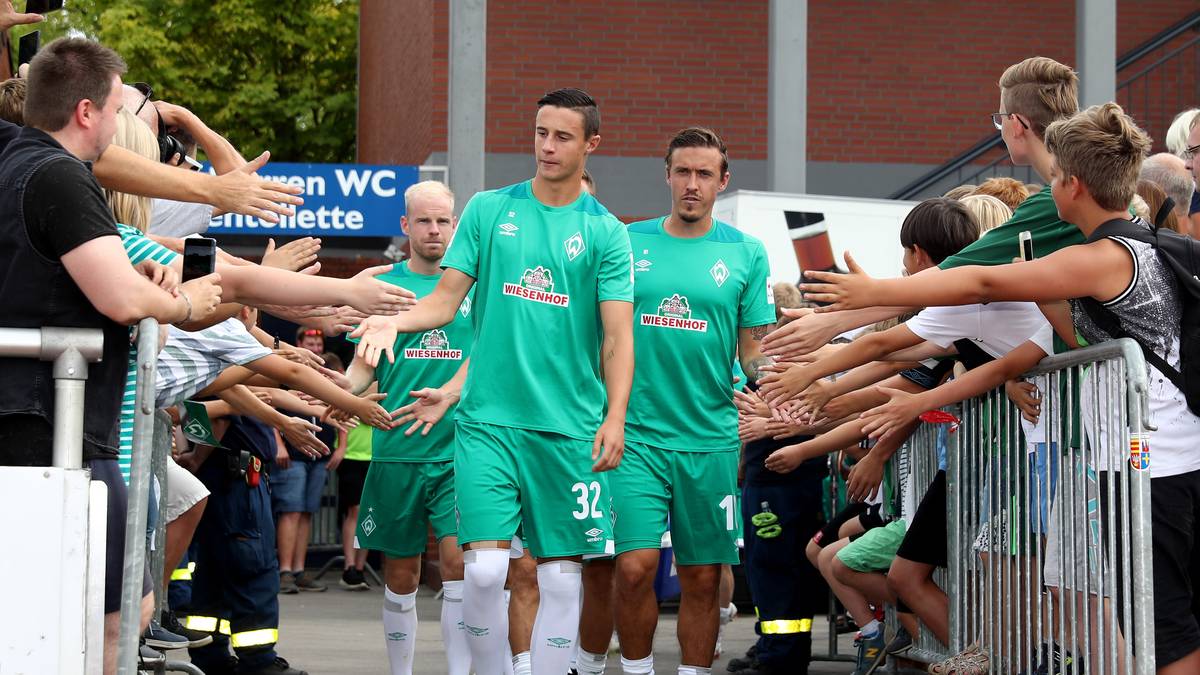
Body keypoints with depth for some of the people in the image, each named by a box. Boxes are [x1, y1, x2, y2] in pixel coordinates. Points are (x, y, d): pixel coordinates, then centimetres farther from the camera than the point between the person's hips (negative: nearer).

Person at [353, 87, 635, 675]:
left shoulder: (604, 232, 4)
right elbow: (447, 299, 8)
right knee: (485, 566, -10)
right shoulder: (488, 210, 8)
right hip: (489, 419, 0)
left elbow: (618, 335, -2)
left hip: (569, 427, 0)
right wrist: (395, 320, -12)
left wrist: (615, 415, -16)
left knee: (560, 572, 2)